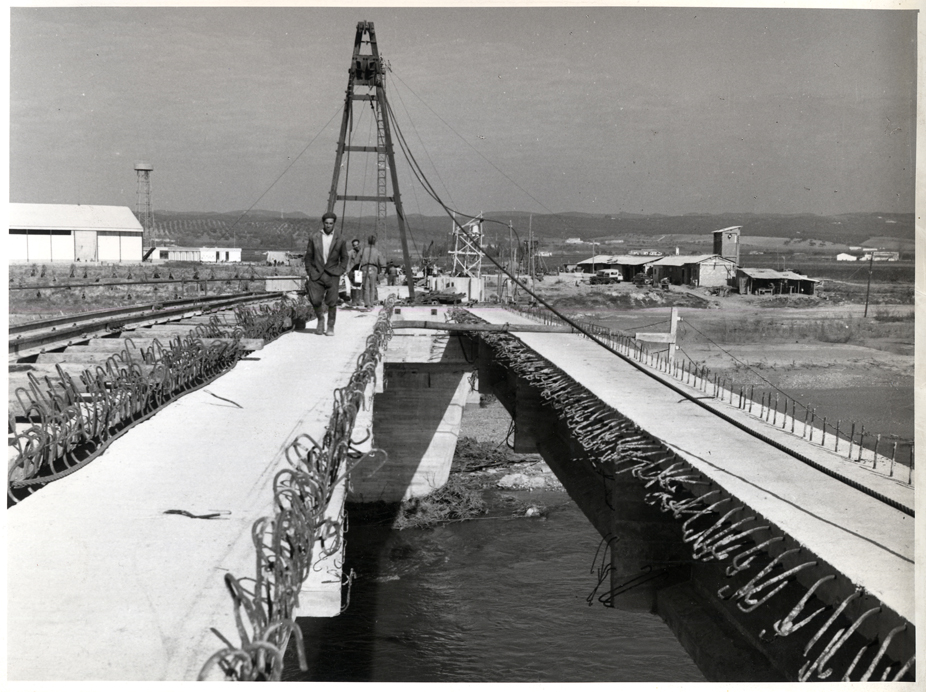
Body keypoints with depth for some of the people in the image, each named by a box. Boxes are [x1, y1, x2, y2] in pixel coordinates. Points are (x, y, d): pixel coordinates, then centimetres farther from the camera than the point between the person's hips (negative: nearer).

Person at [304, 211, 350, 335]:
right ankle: (320, 319, 19)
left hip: (332, 275, 0)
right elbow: (308, 256, 9)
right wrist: (309, 273, 4)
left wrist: (340, 272, 2)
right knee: (315, 300, -10)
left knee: (332, 302, -3)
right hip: (316, 273, 0)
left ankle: (330, 327, 10)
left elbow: (344, 257, 12)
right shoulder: (314, 237, 3)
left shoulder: (339, 240, 3)